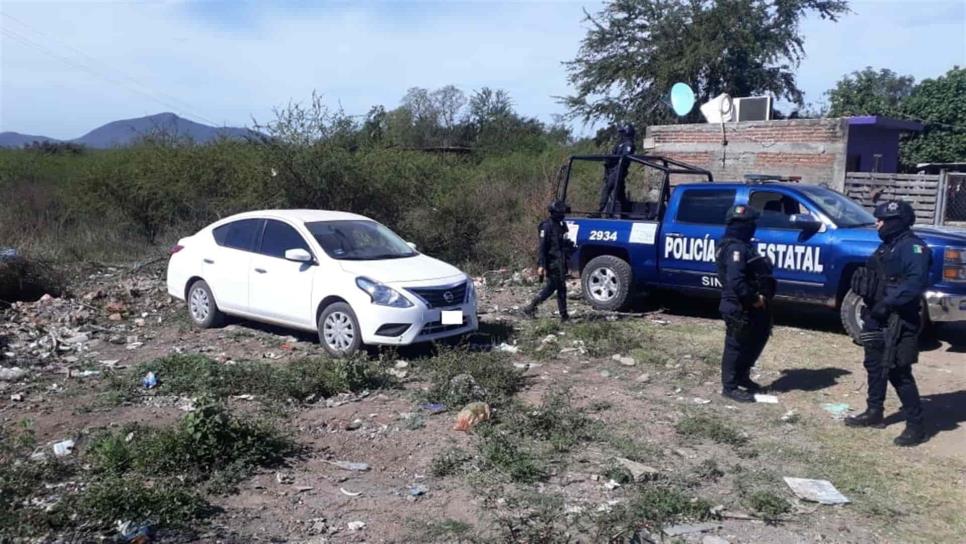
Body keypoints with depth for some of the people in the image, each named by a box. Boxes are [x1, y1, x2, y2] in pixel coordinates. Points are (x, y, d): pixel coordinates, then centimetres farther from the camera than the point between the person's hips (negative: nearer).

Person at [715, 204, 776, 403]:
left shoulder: (740, 245, 15)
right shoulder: (735, 248, -20)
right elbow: (735, 281, -29)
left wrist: (759, 298, 8)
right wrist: (754, 299, -21)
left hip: (748, 307, 11)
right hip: (740, 308, -11)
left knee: (757, 339, 20)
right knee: (736, 345, -2)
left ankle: (742, 377, 33)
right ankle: (730, 386, 8)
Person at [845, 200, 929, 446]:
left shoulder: (912, 247, -17)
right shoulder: (887, 246, 14)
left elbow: (917, 282, -29)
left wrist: (888, 302, -28)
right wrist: (870, 307, 6)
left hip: (898, 322, -10)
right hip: (878, 317, 10)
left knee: (898, 372, -7)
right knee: (874, 365, 17)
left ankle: (916, 426, 2)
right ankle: (874, 413, 30)